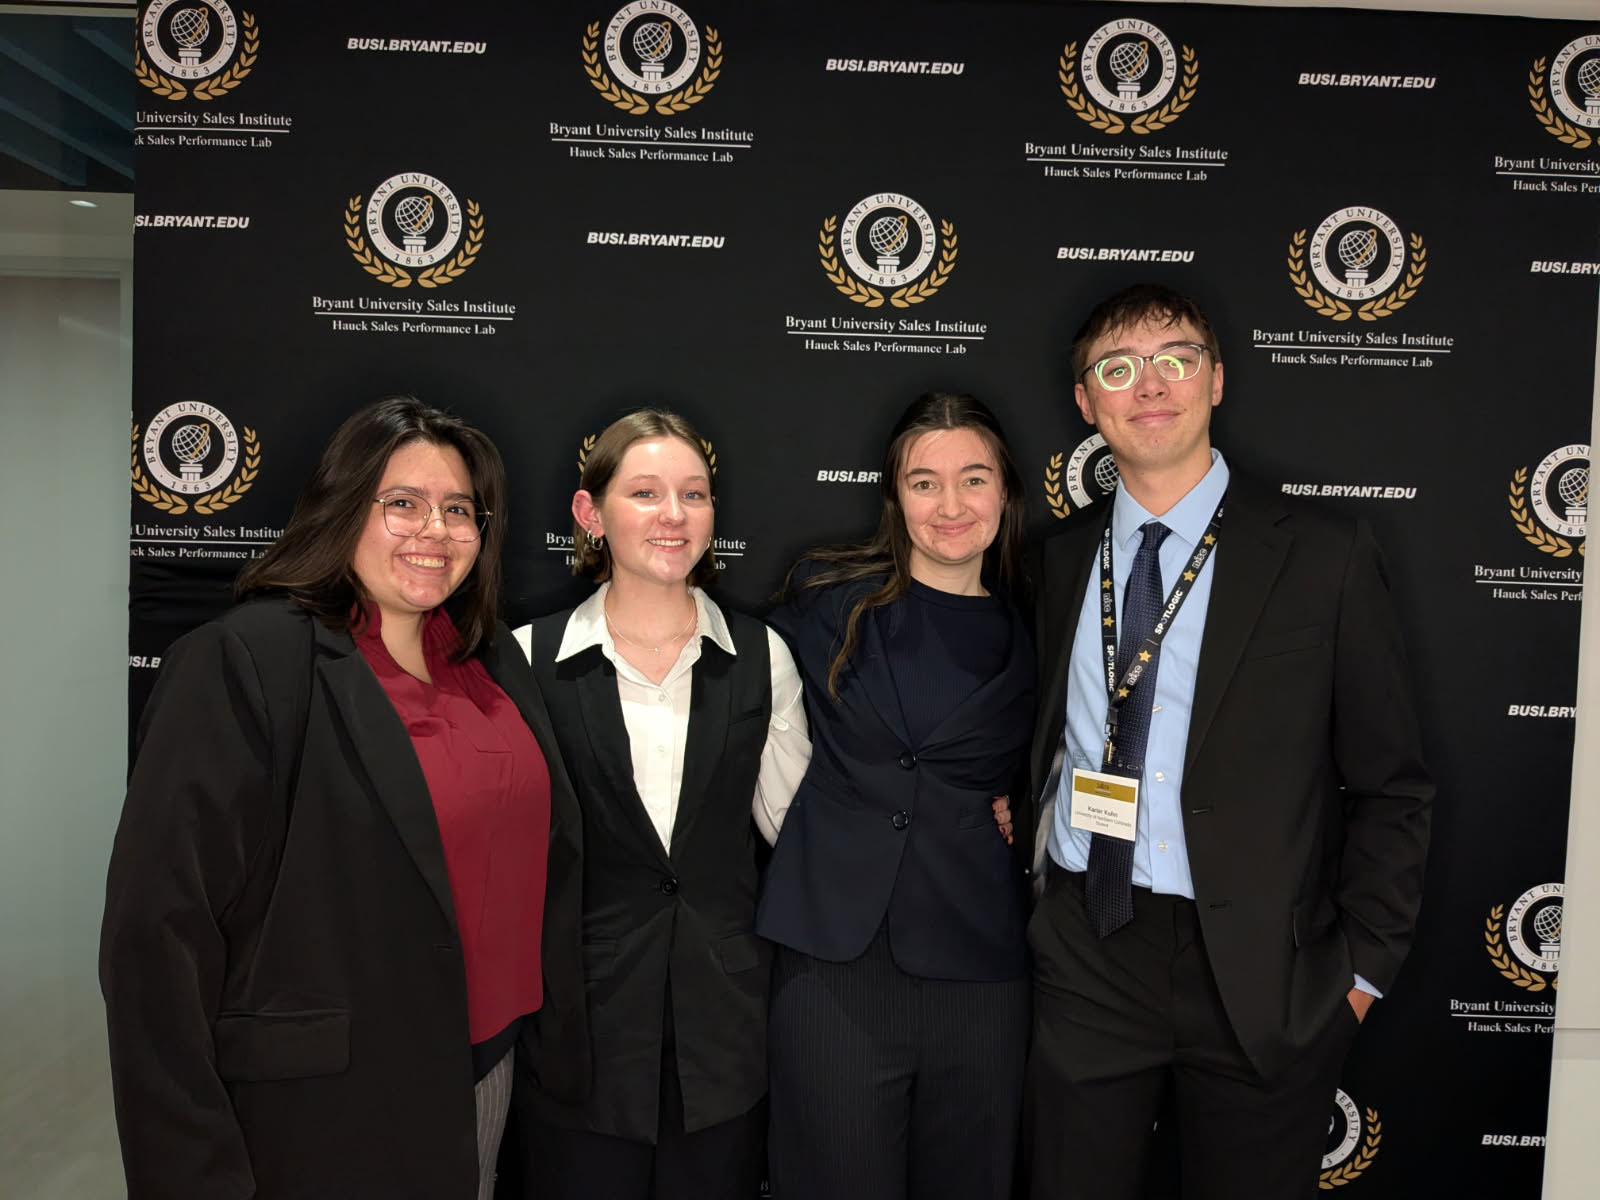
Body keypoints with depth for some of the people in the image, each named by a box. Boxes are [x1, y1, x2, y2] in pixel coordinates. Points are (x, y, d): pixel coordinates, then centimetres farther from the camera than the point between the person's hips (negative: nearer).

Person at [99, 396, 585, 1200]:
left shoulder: (495, 659, 4)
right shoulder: (242, 665, -16)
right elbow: (160, 930, -17)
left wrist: (562, 1036, 12)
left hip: (486, 1071, 6)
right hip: (325, 1110, -6)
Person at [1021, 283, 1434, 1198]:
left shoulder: (1325, 556, -6)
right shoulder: (1063, 558, 5)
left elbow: (1391, 784, -3)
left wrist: (1361, 968, -5)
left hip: (1260, 975, -2)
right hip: (1088, 957, 3)